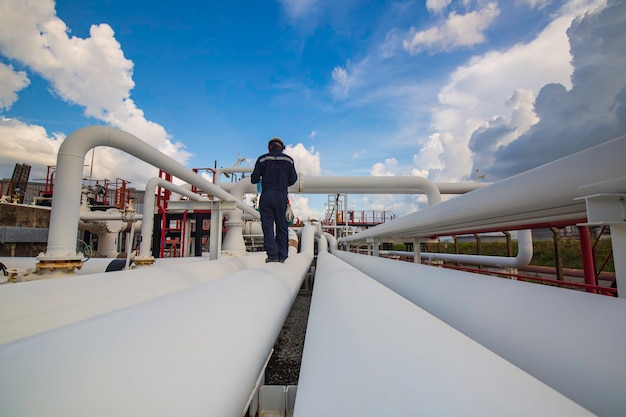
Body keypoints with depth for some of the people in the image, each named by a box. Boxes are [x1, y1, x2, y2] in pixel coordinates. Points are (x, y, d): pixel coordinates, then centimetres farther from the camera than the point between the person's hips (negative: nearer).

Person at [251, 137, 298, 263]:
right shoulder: (289, 160, 5)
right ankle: (282, 255, 10)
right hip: (282, 196, 2)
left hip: (266, 195, -2)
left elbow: (254, 179, -1)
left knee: (268, 225, 2)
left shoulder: (262, 159, 0)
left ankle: (272, 255, -3)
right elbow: (293, 179, 9)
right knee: (282, 225, 9)